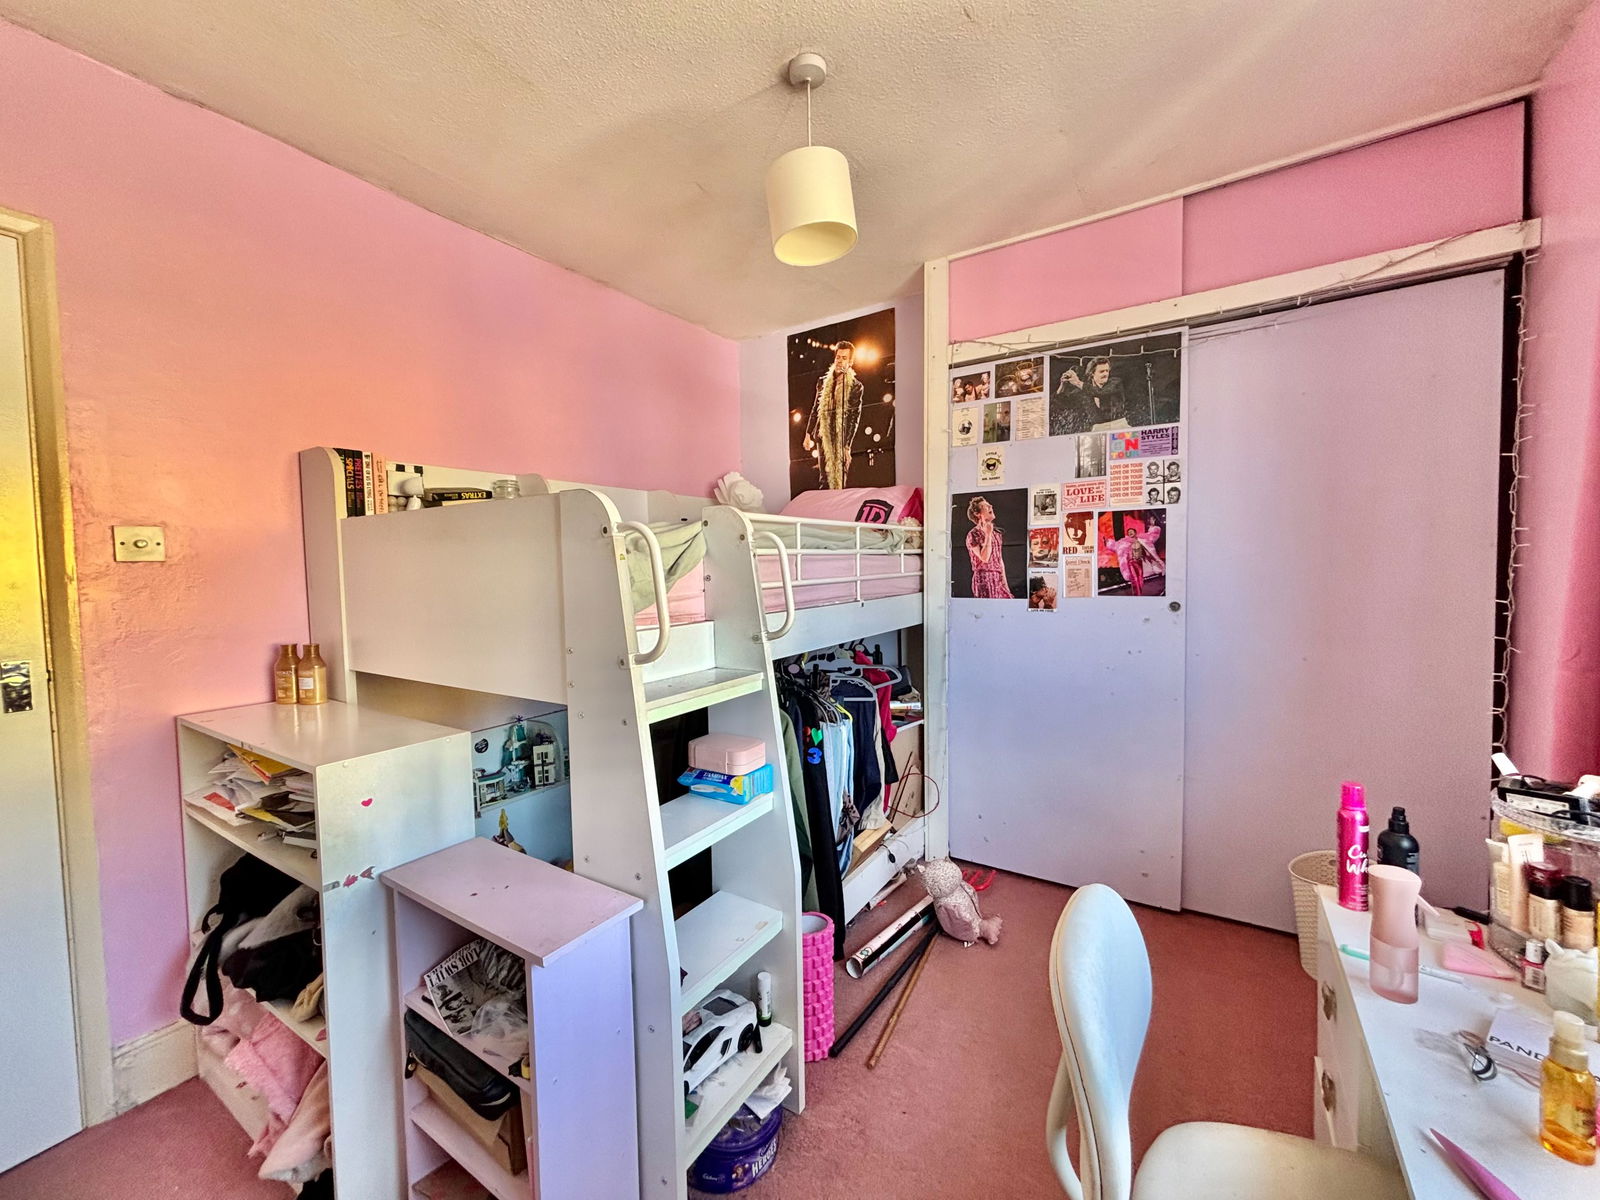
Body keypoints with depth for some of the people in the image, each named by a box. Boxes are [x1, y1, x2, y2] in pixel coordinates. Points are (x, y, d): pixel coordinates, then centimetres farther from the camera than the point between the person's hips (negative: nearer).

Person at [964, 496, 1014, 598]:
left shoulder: (996, 533, 13)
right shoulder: (973, 535, -8)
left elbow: (1000, 560, 17)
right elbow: (984, 558, -19)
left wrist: (1005, 584, 15)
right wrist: (988, 535, -17)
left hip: (998, 579, 7)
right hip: (984, 579, -7)